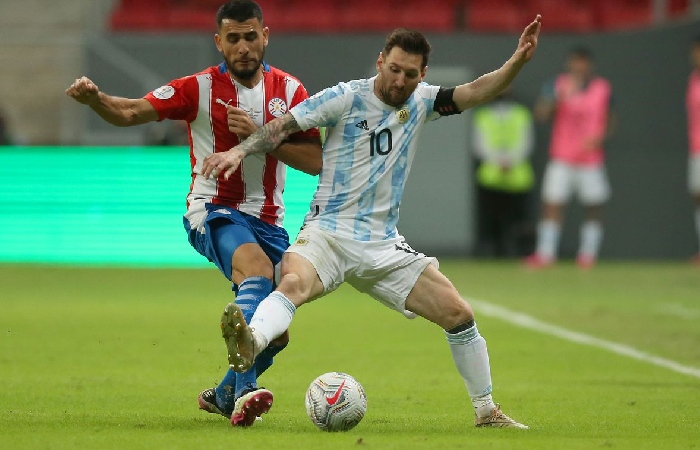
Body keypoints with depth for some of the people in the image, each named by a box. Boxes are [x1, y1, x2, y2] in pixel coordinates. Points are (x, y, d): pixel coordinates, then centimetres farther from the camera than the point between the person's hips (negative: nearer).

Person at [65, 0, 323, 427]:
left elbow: (315, 161, -5)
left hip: (268, 220, 5)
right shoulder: (200, 88, -7)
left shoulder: (289, 89, 2)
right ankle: (244, 391, -47)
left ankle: (224, 395, 35)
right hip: (214, 212, -5)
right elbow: (131, 112, -14)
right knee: (258, 271, -36)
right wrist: (93, 97, -35)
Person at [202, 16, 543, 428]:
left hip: (383, 246, 4)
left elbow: (476, 92, -3)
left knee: (459, 314, -2)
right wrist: (240, 151, -24)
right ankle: (250, 344, -65)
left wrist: (518, 61, -19)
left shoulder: (420, 102, 7)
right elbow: (284, 127, -8)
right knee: (293, 284, -37)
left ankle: (487, 412, 12)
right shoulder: (347, 98, -5)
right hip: (328, 234, -4)